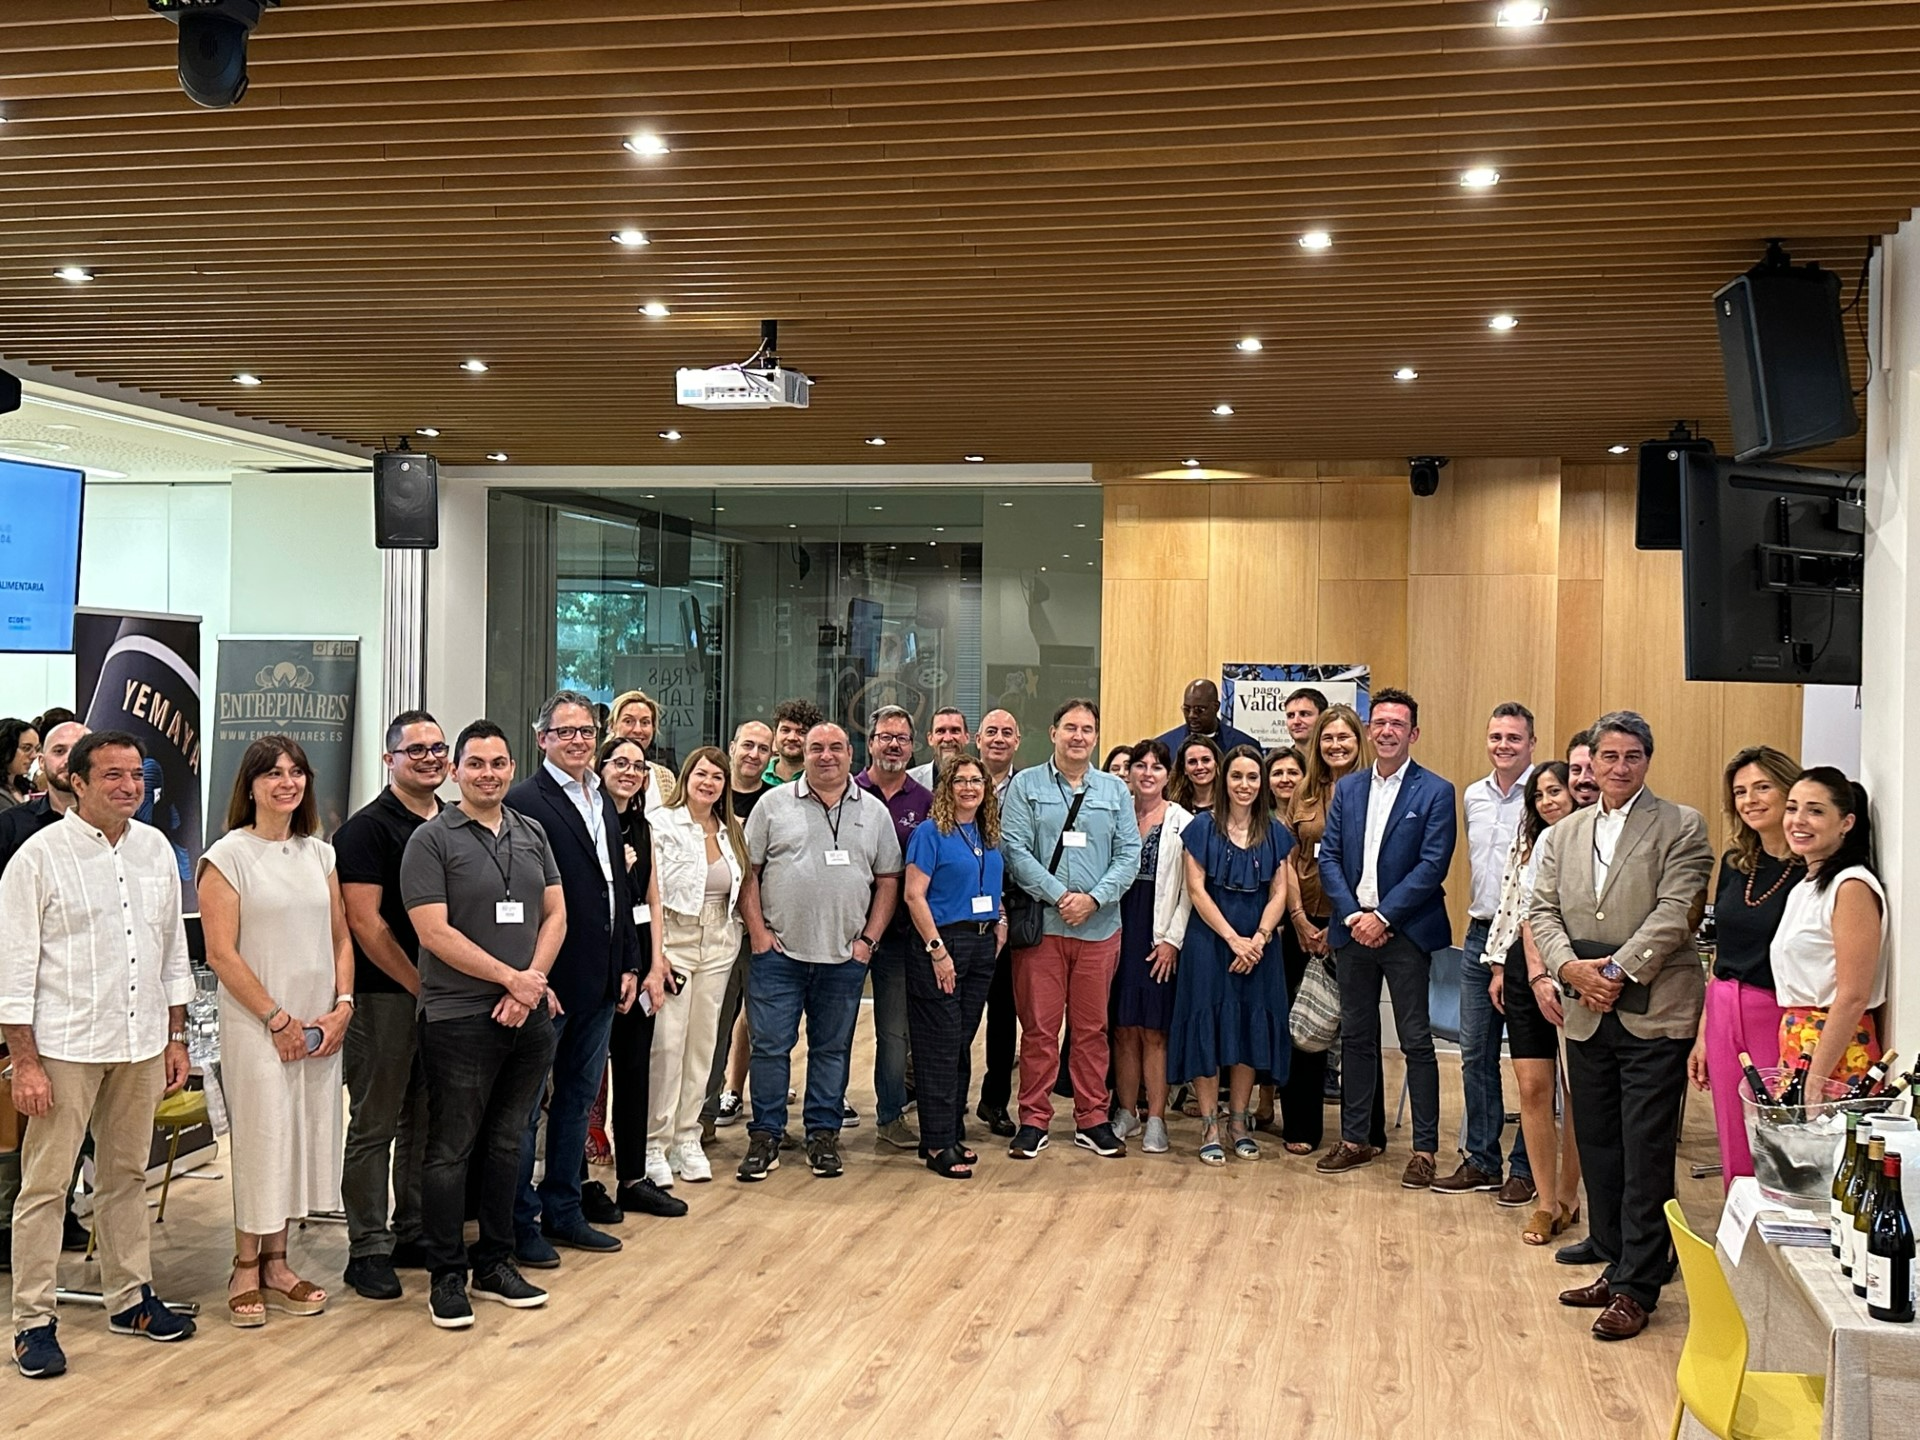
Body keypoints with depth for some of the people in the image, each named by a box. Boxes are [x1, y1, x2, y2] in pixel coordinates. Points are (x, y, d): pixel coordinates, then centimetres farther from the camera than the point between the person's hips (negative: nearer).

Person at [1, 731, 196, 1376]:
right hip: (65, 1047, -5)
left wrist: (176, 1038, 12)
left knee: (126, 1175, 15)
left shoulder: (156, 849, 7)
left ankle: (129, 1297, 27)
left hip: (142, 1044, 5)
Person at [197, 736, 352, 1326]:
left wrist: (342, 1005, -2)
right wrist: (277, 1018, -12)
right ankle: (247, 1269, 12)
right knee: (261, 1139, -2)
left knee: (305, 1138, 8)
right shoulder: (228, 856, -5)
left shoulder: (320, 854, 11)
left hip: (320, 1027, 5)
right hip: (256, 1027, -5)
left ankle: (275, 1262, 19)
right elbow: (222, 953, -10)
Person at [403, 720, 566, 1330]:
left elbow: (555, 914, 10)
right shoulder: (432, 839, -6)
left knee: (506, 1143, 14)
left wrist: (533, 981, -6)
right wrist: (511, 977, -12)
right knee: (451, 1150, 2)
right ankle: (446, 1276, 12)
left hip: (529, 1015, 5)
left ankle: (495, 1264, 25)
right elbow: (435, 932, -13)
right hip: (460, 1020, -5)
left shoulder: (533, 834, 11)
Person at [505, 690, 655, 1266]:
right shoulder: (523, 802, -12)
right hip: (547, 980, -8)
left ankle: (563, 1211, 27)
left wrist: (629, 963, 12)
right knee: (526, 1104, 4)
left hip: (601, 980, 8)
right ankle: (521, 1223, 14)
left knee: (579, 1098, 16)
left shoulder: (604, 802, 13)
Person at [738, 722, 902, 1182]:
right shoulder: (774, 804, 3)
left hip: (845, 956, 2)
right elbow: (748, 871, 2)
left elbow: (888, 880, 9)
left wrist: (869, 939, 1)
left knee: (832, 1049, 9)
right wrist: (758, 932, -5)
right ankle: (765, 1136, 11)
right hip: (779, 952, -1)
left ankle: (823, 1135, 19)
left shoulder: (874, 812, 8)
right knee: (770, 1045, 1)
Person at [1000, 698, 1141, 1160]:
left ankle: (1092, 1120, 17)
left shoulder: (1115, 790, 12)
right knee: (1039, 1027, 0)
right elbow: (1015, 849, -5)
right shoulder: (1025, 786, 4)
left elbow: (1130, 854, 5)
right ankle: (1033, 1121, 9)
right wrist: (1059, 896, -13)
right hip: (1040, 925, -2)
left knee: (1092, 1027, 8)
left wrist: (1094, 898, -9)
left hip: (1099, 926, 2)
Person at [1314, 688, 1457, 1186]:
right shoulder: (1347, 789, 11)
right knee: (1355, 1037, 11)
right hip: (1353, 929, 5)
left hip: (1405, 933, -5)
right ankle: (1354, 1140, 21)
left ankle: (1425, 1149, 7)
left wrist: (1383, 917, -15)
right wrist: (1352, 915, -8)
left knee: (1416, 1041, 0)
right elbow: (1329, 857, 6)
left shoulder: (1435, 792, -4)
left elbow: (1432, 865, -11)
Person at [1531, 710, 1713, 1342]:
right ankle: (1615, 1267, 25)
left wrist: (1619, 971, -17)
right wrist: (1570, 967, -10)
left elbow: (1674, 914, -11)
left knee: (1646, 1155, -2)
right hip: (1588, 1015, 5)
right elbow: (1542, 909, 7)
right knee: (1598, 1150, 12)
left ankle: (1636, 1288, 5)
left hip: (1655, 1013, -5)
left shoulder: (1681, 827, -2)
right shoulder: (1564, 833, 14)